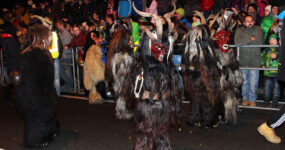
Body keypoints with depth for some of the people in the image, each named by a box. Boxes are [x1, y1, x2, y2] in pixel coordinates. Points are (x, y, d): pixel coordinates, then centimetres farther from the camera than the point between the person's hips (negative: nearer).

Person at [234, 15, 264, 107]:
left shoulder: (258, 29, 6)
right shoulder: (239, 30, 6)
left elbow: (260, 42, -10)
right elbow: (237, 42, -12)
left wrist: (244, 41, -6)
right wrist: (250, 39, -12)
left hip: (255, 61, -1)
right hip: (243, 60, 1)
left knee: (253, 82, -2)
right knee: (244, 81, 8)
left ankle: (252, 99, 13)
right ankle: (245, 98, 23)